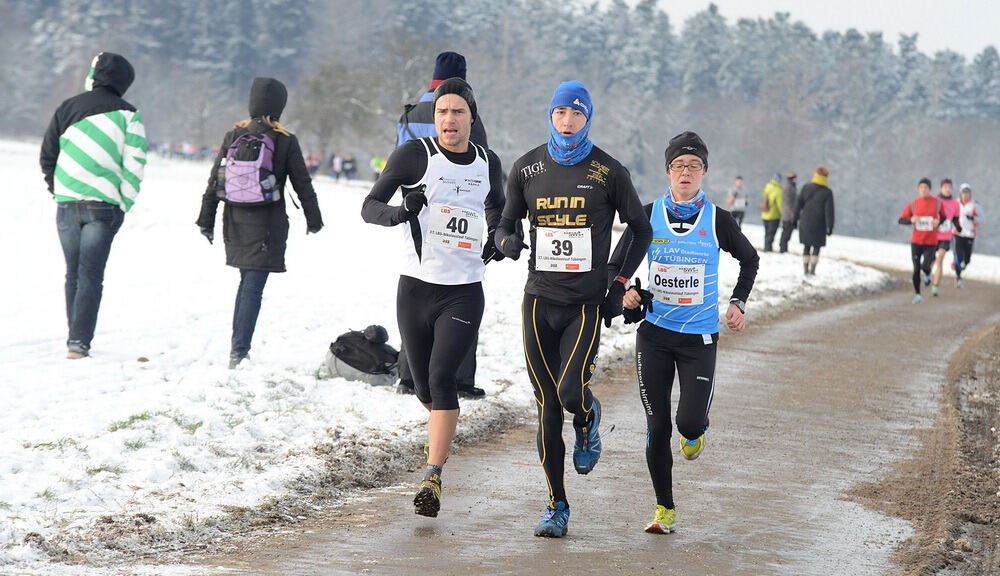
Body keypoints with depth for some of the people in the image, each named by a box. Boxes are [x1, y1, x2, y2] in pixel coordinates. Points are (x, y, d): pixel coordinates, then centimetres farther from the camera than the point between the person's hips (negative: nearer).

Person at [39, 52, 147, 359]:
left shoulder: (67, 108, 7)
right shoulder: (127, 114, -1)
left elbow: (46, 155, 10)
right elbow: (135, 164, -7)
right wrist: (124, 206, 0)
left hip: (67, 205, 3)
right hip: (103, 206, -3)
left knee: (73, 274, 14)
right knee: (91, 275, -3)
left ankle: (75, 338, 18)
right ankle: (79, 340, -11)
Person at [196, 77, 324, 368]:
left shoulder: (233, 136, 2)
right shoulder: (286, 141, -7)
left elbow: (215, 181, 4)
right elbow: (303, 184, 0)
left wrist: (206, 220, 11)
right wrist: (313, 219, 13)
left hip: (235, 223, 4)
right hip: (267, 225, -4)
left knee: (246, 281, 20)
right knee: (254, 287, -5)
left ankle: (237, 347, 23)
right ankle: (239, 350, -11)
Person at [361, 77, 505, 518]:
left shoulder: (488, 163, 6)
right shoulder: (414, 154, -4)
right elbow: (369, 207, -9)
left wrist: (496, 236, 5)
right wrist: (401, 211, -31)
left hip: (464, 292, 0)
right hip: (416, 287, 0)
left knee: (441, 378, -17)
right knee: (425, 390, 10)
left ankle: (432, 478, -17)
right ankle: (442, 437, 44)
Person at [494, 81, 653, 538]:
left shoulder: (609, 172, -2)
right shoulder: (527, 168, 5)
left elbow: (641, 229, 8)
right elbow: (507, 222, 15)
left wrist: (620, 283, 0)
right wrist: (507, 240, -9)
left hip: (587, 303, -2)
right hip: (540, 300, 2)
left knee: (572, 392, -19)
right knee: (548, 406, 2)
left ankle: (588, 420, 20)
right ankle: (557, 506, 11)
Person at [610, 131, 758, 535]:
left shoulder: (717, 220, -2)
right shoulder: (648, 216, 0)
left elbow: (749, 260, 16)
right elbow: (616, 265, 8)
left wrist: (739, 303, 5)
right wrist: (625, 293, -12)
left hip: (699, 337, -1)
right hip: (654, 333, 1)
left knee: (690, 422, -12)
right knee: (657, 425, 1)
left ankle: (692, 435, 27)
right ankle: (664, 508, 14)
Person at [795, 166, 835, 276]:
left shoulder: (806, 188, 0)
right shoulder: (827, 192, -8)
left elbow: (798, 204, 3)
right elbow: (829, 211, -9)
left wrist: (795, 218, 12)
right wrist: (830, 226, -5)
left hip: (805, 224, 3)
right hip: (819, 226, -3)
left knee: (806, 246, 12)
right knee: (816, 247, 6)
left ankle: (805, 269, 10)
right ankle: (812, 270, 0)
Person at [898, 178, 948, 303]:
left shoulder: (937, 202, -2)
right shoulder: (912, 204, -3)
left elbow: (944, 217, 12)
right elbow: (901, 220, -1)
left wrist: (938, 221, -10)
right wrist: (911, 220, -22)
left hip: (931, 242, -1)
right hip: (916, 241, 1)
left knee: (925, 266, -13)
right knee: (916, 269, 0)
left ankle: (927, 274, 26)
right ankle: (917, 294, 15)